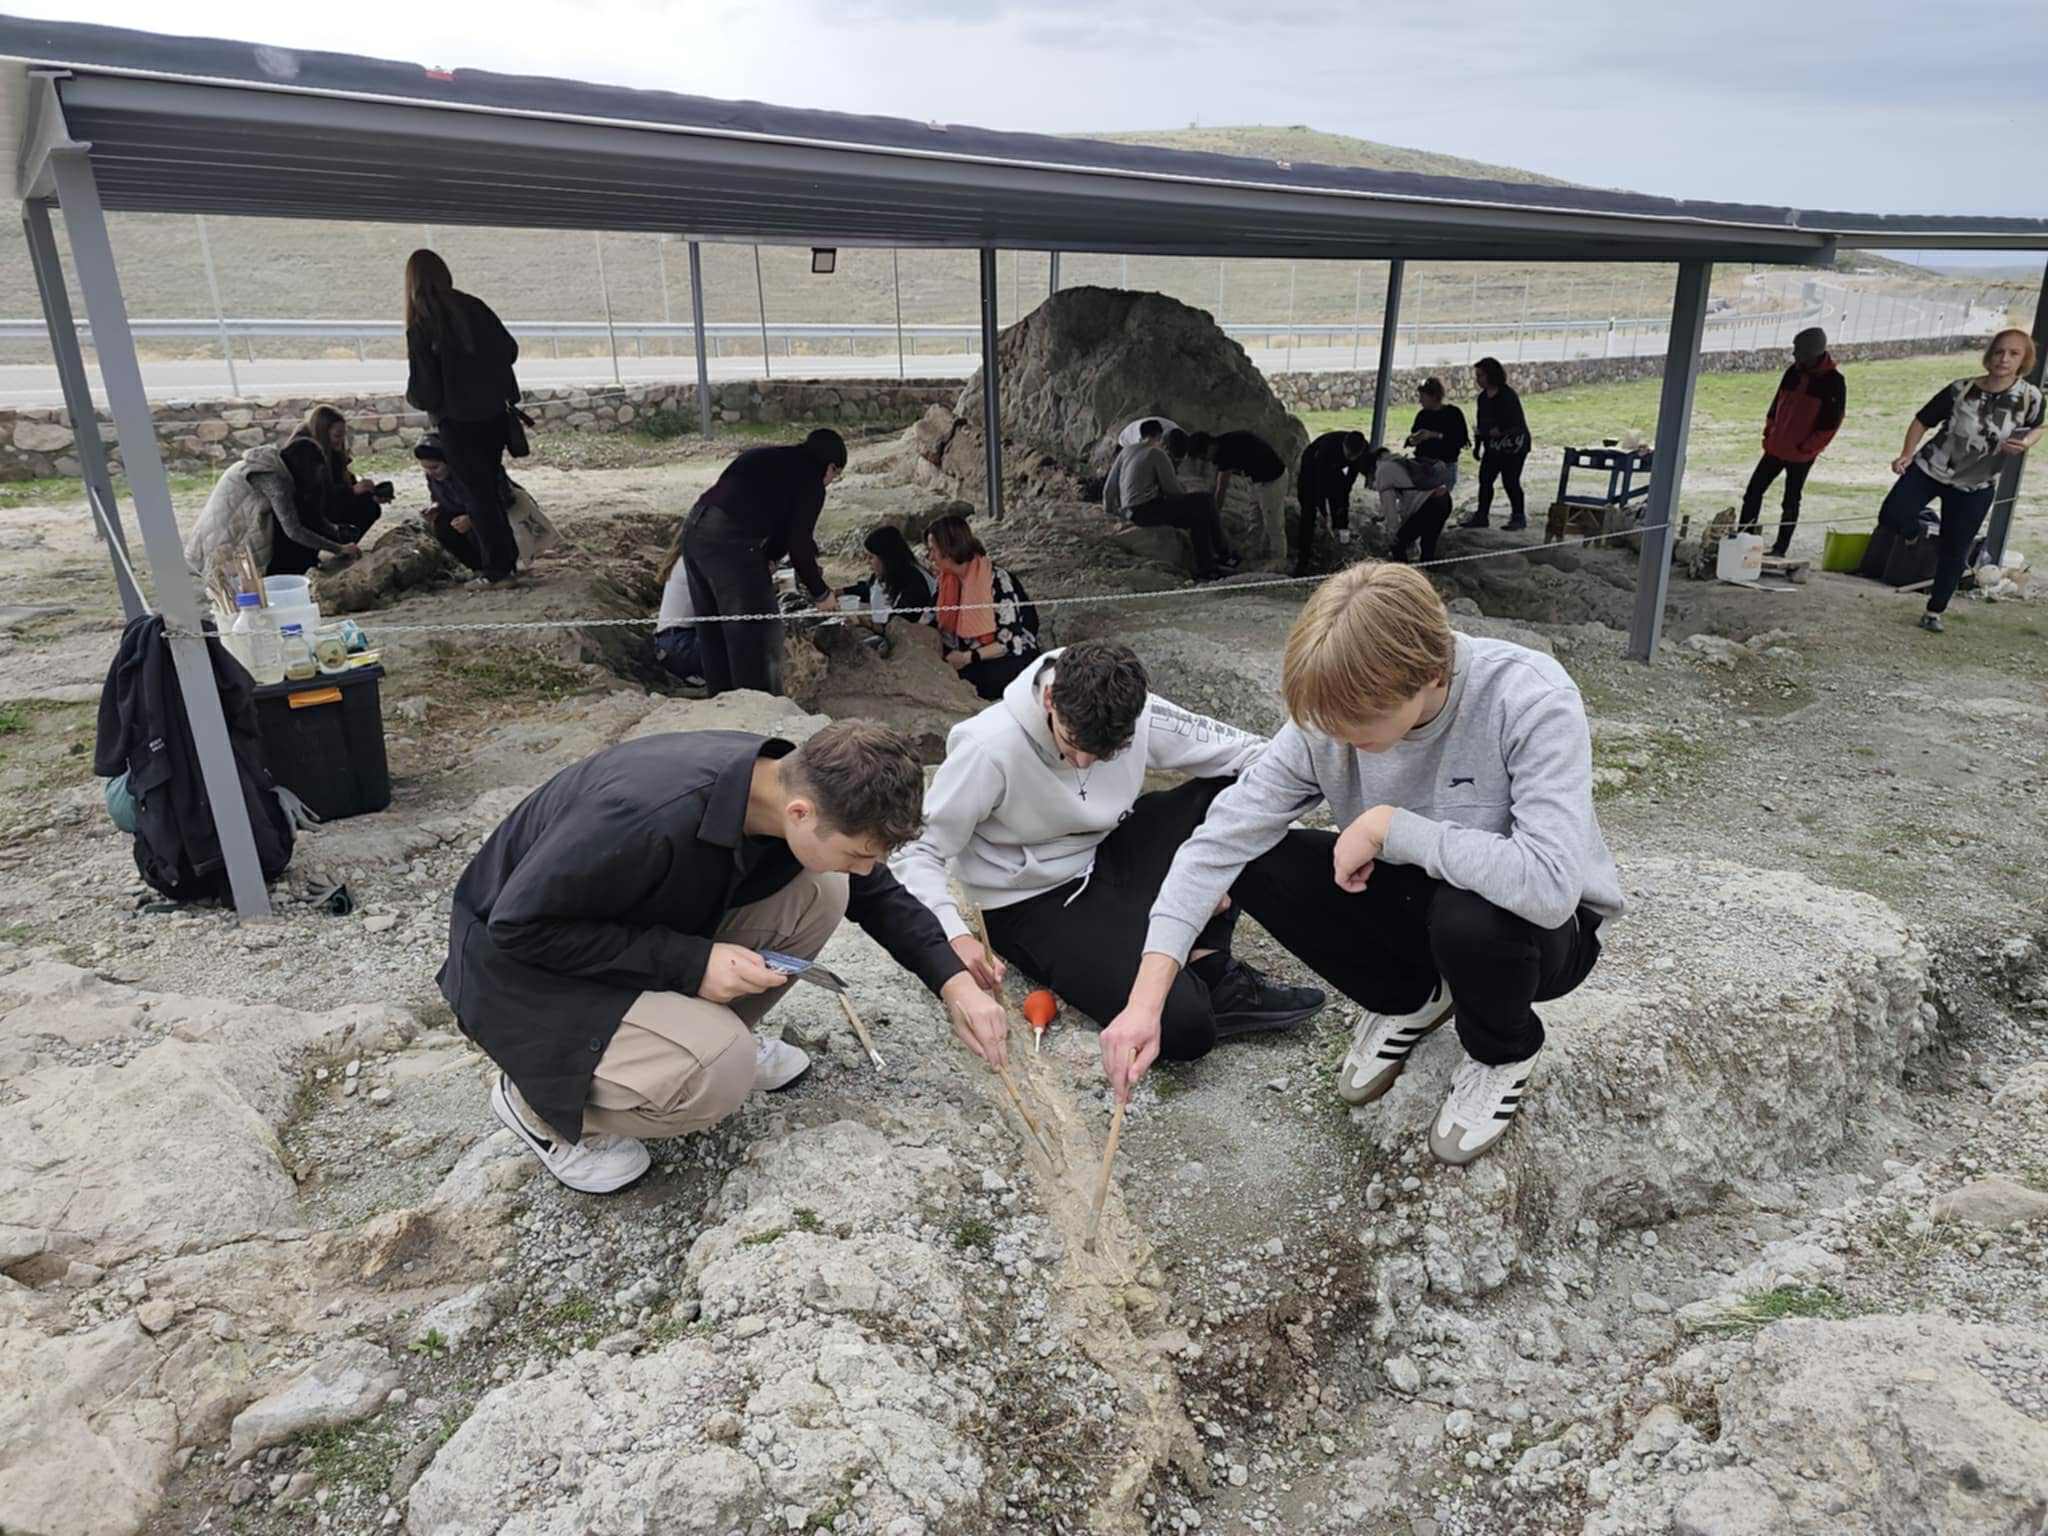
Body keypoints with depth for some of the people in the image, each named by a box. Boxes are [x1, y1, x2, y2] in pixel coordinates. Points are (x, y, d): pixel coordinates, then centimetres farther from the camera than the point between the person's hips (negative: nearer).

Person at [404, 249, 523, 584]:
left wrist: (413, 395, 8)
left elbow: (423, 390, -14)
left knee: (477, 493, 7)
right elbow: (509, 349, 4)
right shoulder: (474, 307, -3)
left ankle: (498, 565, 9)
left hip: (457, 422, -4)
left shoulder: (420, 327, -14)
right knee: (492, 487, 19)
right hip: (494, 413, 4)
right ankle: (509, 557, 22)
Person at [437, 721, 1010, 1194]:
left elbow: (877, 891, 2)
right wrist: (688, 962, -30)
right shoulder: (652, 816, -39)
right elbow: (519, 923, -27)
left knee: (821, 892, -12)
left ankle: (712, 1033, 9)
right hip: (524, 959, -6)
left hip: (650, 920, 6)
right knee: (718, 1075, -29)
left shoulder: (792, 780, -16)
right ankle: (538, 1101, -1)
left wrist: (956, 983, -8)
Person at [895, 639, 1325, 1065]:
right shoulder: (987, 749, -26)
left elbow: (1255, 755, -8)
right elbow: (916, 850, -18)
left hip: (1109, 861, 6)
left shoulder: (1137, 714, -15)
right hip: (1033, 905, -6)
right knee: (1183, 1027, -29)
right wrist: (954, 935, -34)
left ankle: (1209, 967, -9)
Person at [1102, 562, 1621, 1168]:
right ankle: (1409, 999, 10)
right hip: (1420, 896, 4)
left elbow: (1551, 886, -42)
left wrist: (1387, 824, -34)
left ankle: (1503, 1053, 0)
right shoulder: (1334, 713, -19)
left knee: (1471, 915, -38)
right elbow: (1223, 838, -21)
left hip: (1544, 931, -3)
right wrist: (1146, 1000, -28)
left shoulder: (1533, 703, -32)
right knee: (1257, 866, -17)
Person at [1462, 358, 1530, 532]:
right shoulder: (1483, 397, 8)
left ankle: (1519, 516, 10)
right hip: (1492, 446, 8)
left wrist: (1500, 430, -23)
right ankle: (1481, 515, 11)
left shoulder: (1508, 396, -15)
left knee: (1510, 480, -4)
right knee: (1485, 478, 4)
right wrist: (1477, 446, 16)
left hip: (1513, 446, -8)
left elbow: (1518, 423, -18)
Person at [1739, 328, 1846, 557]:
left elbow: (1831, 422, -12)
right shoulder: (1793, 372, 5)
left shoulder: (1834, 382, -11)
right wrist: (1769, 433, 7)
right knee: (1754, 491, 3)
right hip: (1776, 448, 5)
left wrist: (1806, 448, -15)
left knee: (1791, 502, 4)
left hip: (1801, 455, -5)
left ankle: (1780, 548, 11)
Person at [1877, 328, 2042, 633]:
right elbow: (1922, 421, -3)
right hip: (1931, 468, 0)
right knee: (1891, 517, -20)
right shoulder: (1962, 390, -14)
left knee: (1954, 553, 5)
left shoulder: (2029, 397, -11)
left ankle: (1934, 612, 22)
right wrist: (1906, 455, -17)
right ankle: (1928, 526, 16)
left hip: (1976, 486, 0)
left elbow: (2036, 428, 9)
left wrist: (2024, 443, -14)